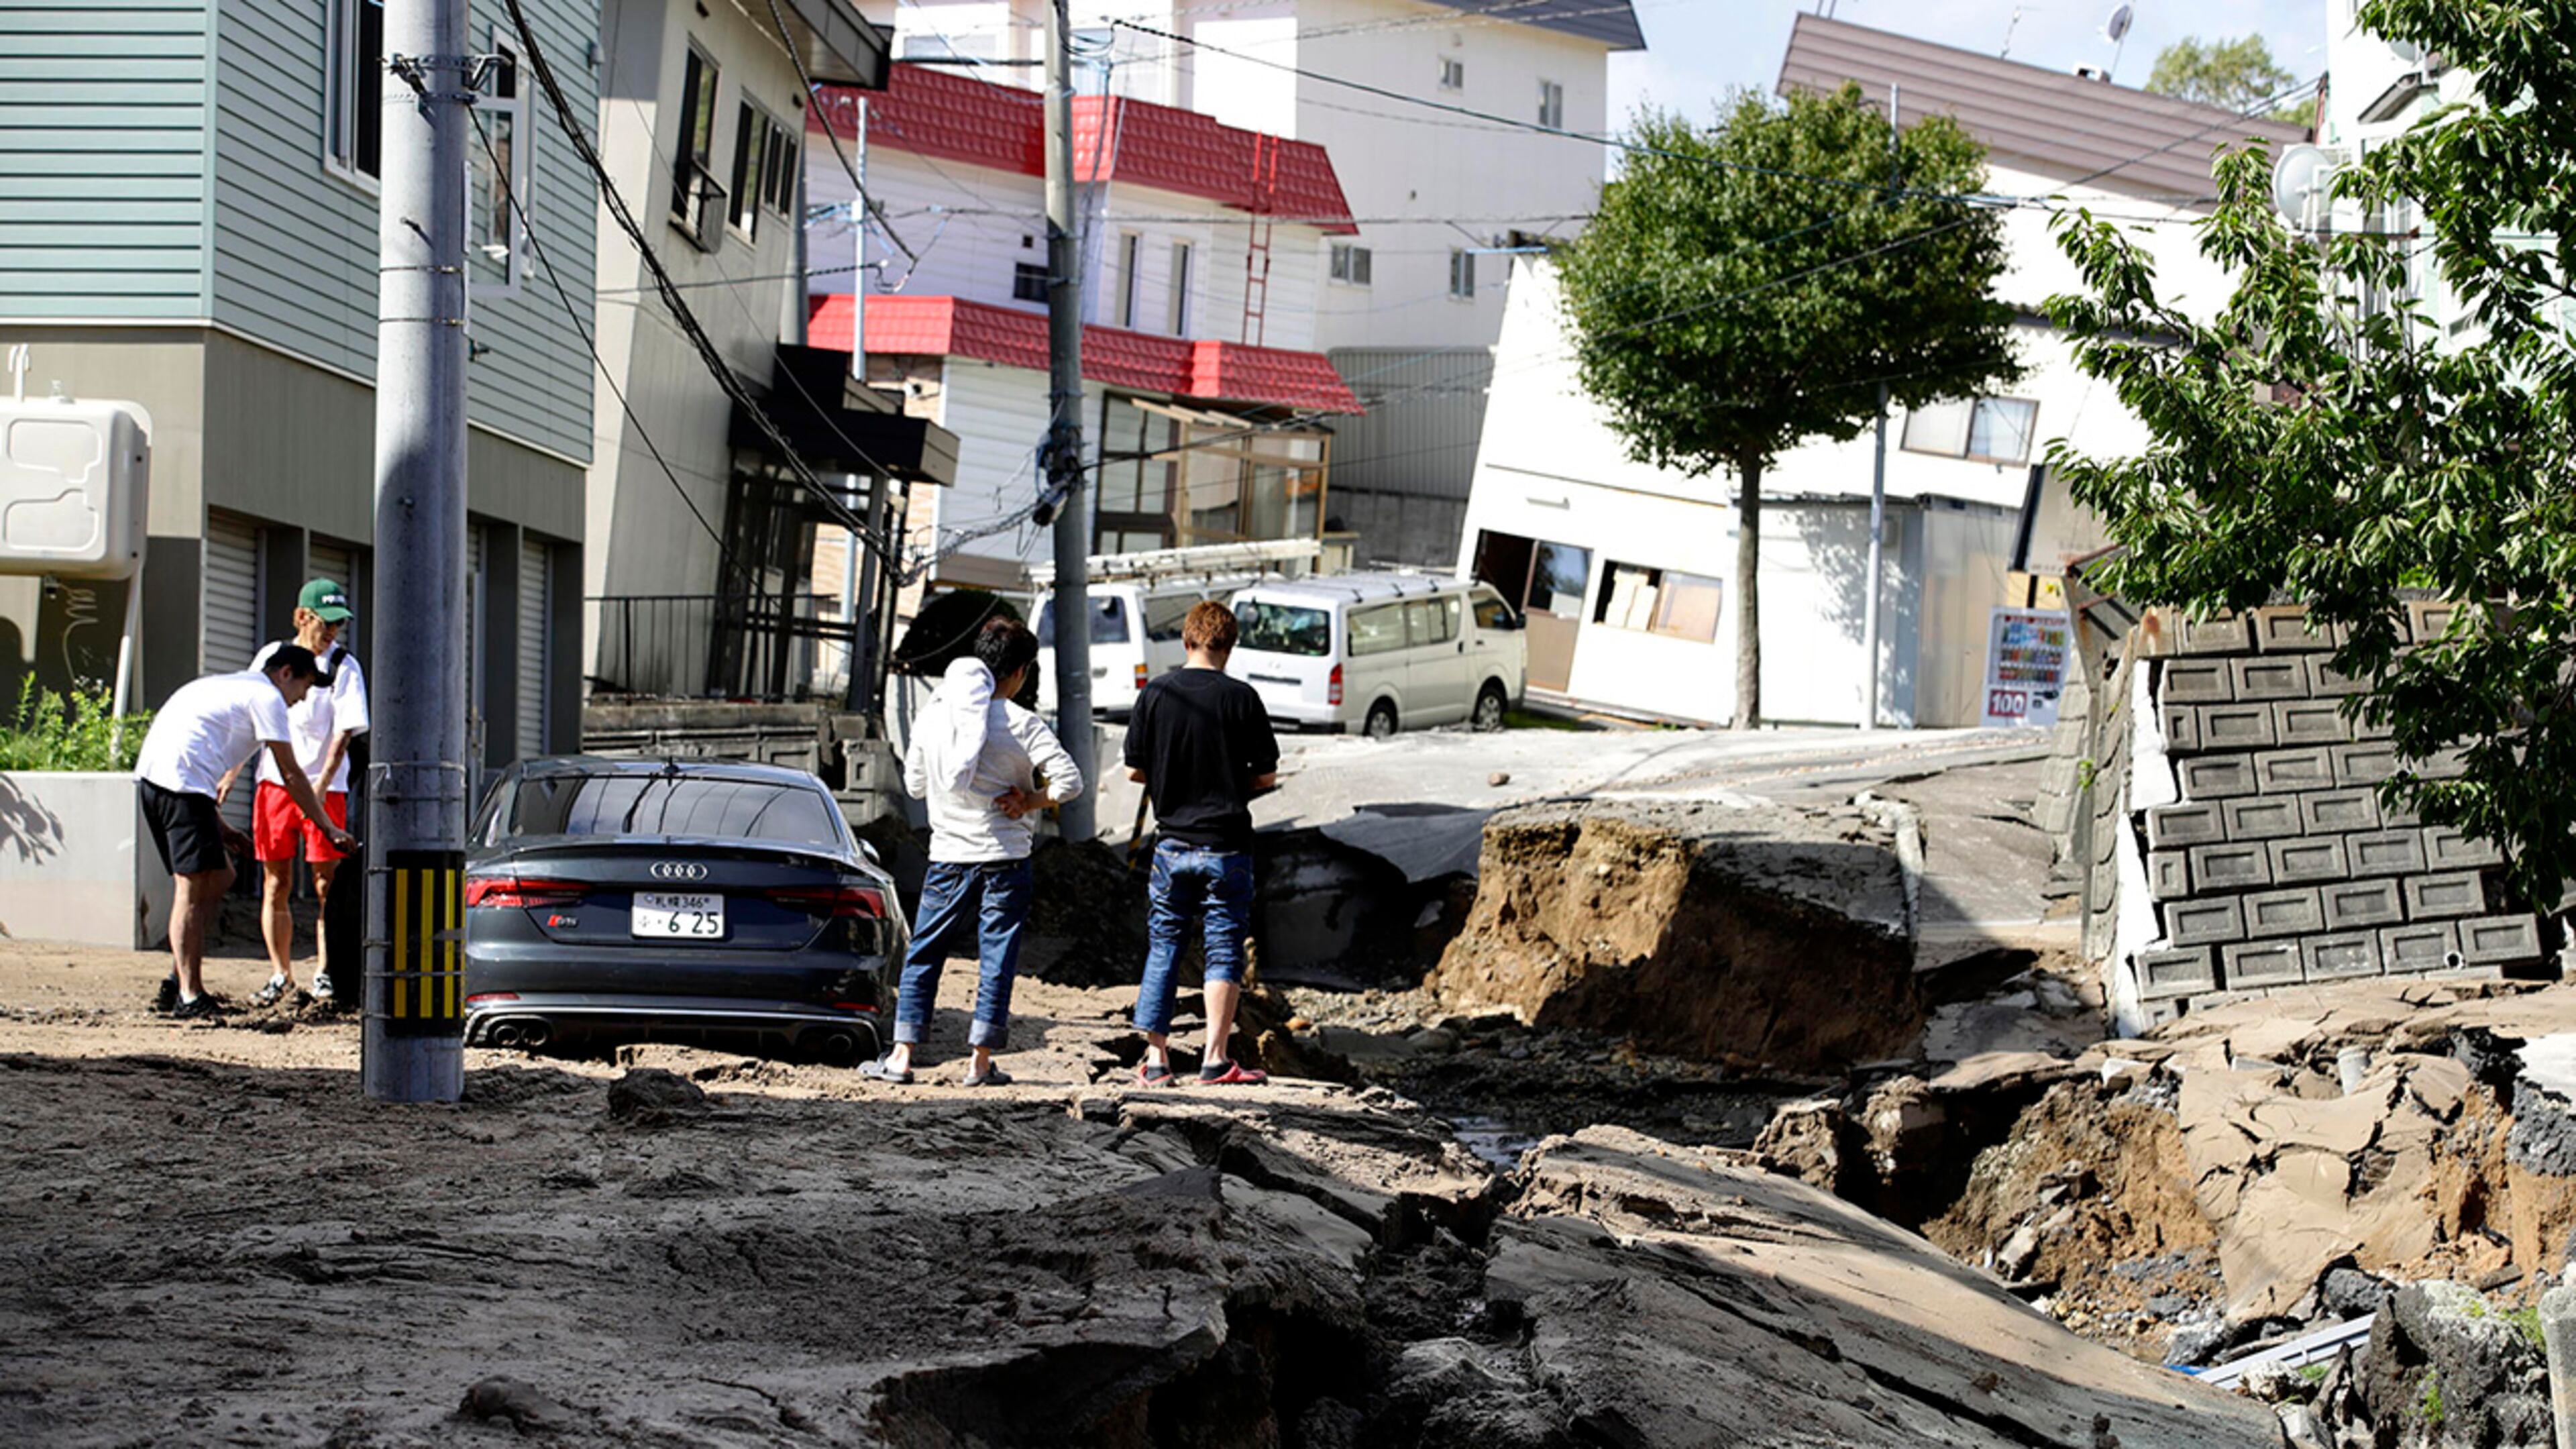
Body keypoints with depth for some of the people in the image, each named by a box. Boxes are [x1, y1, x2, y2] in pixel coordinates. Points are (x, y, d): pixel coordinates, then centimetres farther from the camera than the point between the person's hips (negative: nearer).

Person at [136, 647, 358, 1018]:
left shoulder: (231, 685, 31)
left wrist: (216, 825, 29)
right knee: (194, 888, -10)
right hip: (181, 781, -10)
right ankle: (189, 995, -12)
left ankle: (179, 980, 12)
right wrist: (329, 828, 6)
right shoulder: (266, 697, 2)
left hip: (151, 775, 10)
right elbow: (291, 775, -1)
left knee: (220, 876, 14)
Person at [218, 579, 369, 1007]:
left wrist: (320, 786, -22)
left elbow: (343, 735, -12)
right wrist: (231, 774, 12)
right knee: (276, 883, 4)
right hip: (274, 782, 3)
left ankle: (323, 972, 5)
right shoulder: (271, 657, 6)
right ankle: (281, 976, 11)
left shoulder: (345, 668, -4)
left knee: (325, 884, -4)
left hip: (324, 787, -3)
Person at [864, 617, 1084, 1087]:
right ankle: (980, 1062, 5)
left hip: (948, 855, 3)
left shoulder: (934, 714, 1)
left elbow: (914, 784, 11)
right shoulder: (1021, 724, -10)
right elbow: (1069, 781, -15)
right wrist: (1029, 801, -2)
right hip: (1006, 858, -2)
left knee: (923, 956, 11)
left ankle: (902, 1054, 7)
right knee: (997, 959, 4)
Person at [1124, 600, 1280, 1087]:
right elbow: (1266, 776, -3)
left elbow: (1134, 769, 2)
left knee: (1162, 948, 11)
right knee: (1224, 951, 3)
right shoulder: (1241, 698, -8)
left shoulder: (1155, 694, -3)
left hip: (1173, 842, 2)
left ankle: (1156, 1058, 10)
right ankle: (1215, 1059, -3)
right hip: (1227, 844, -2)